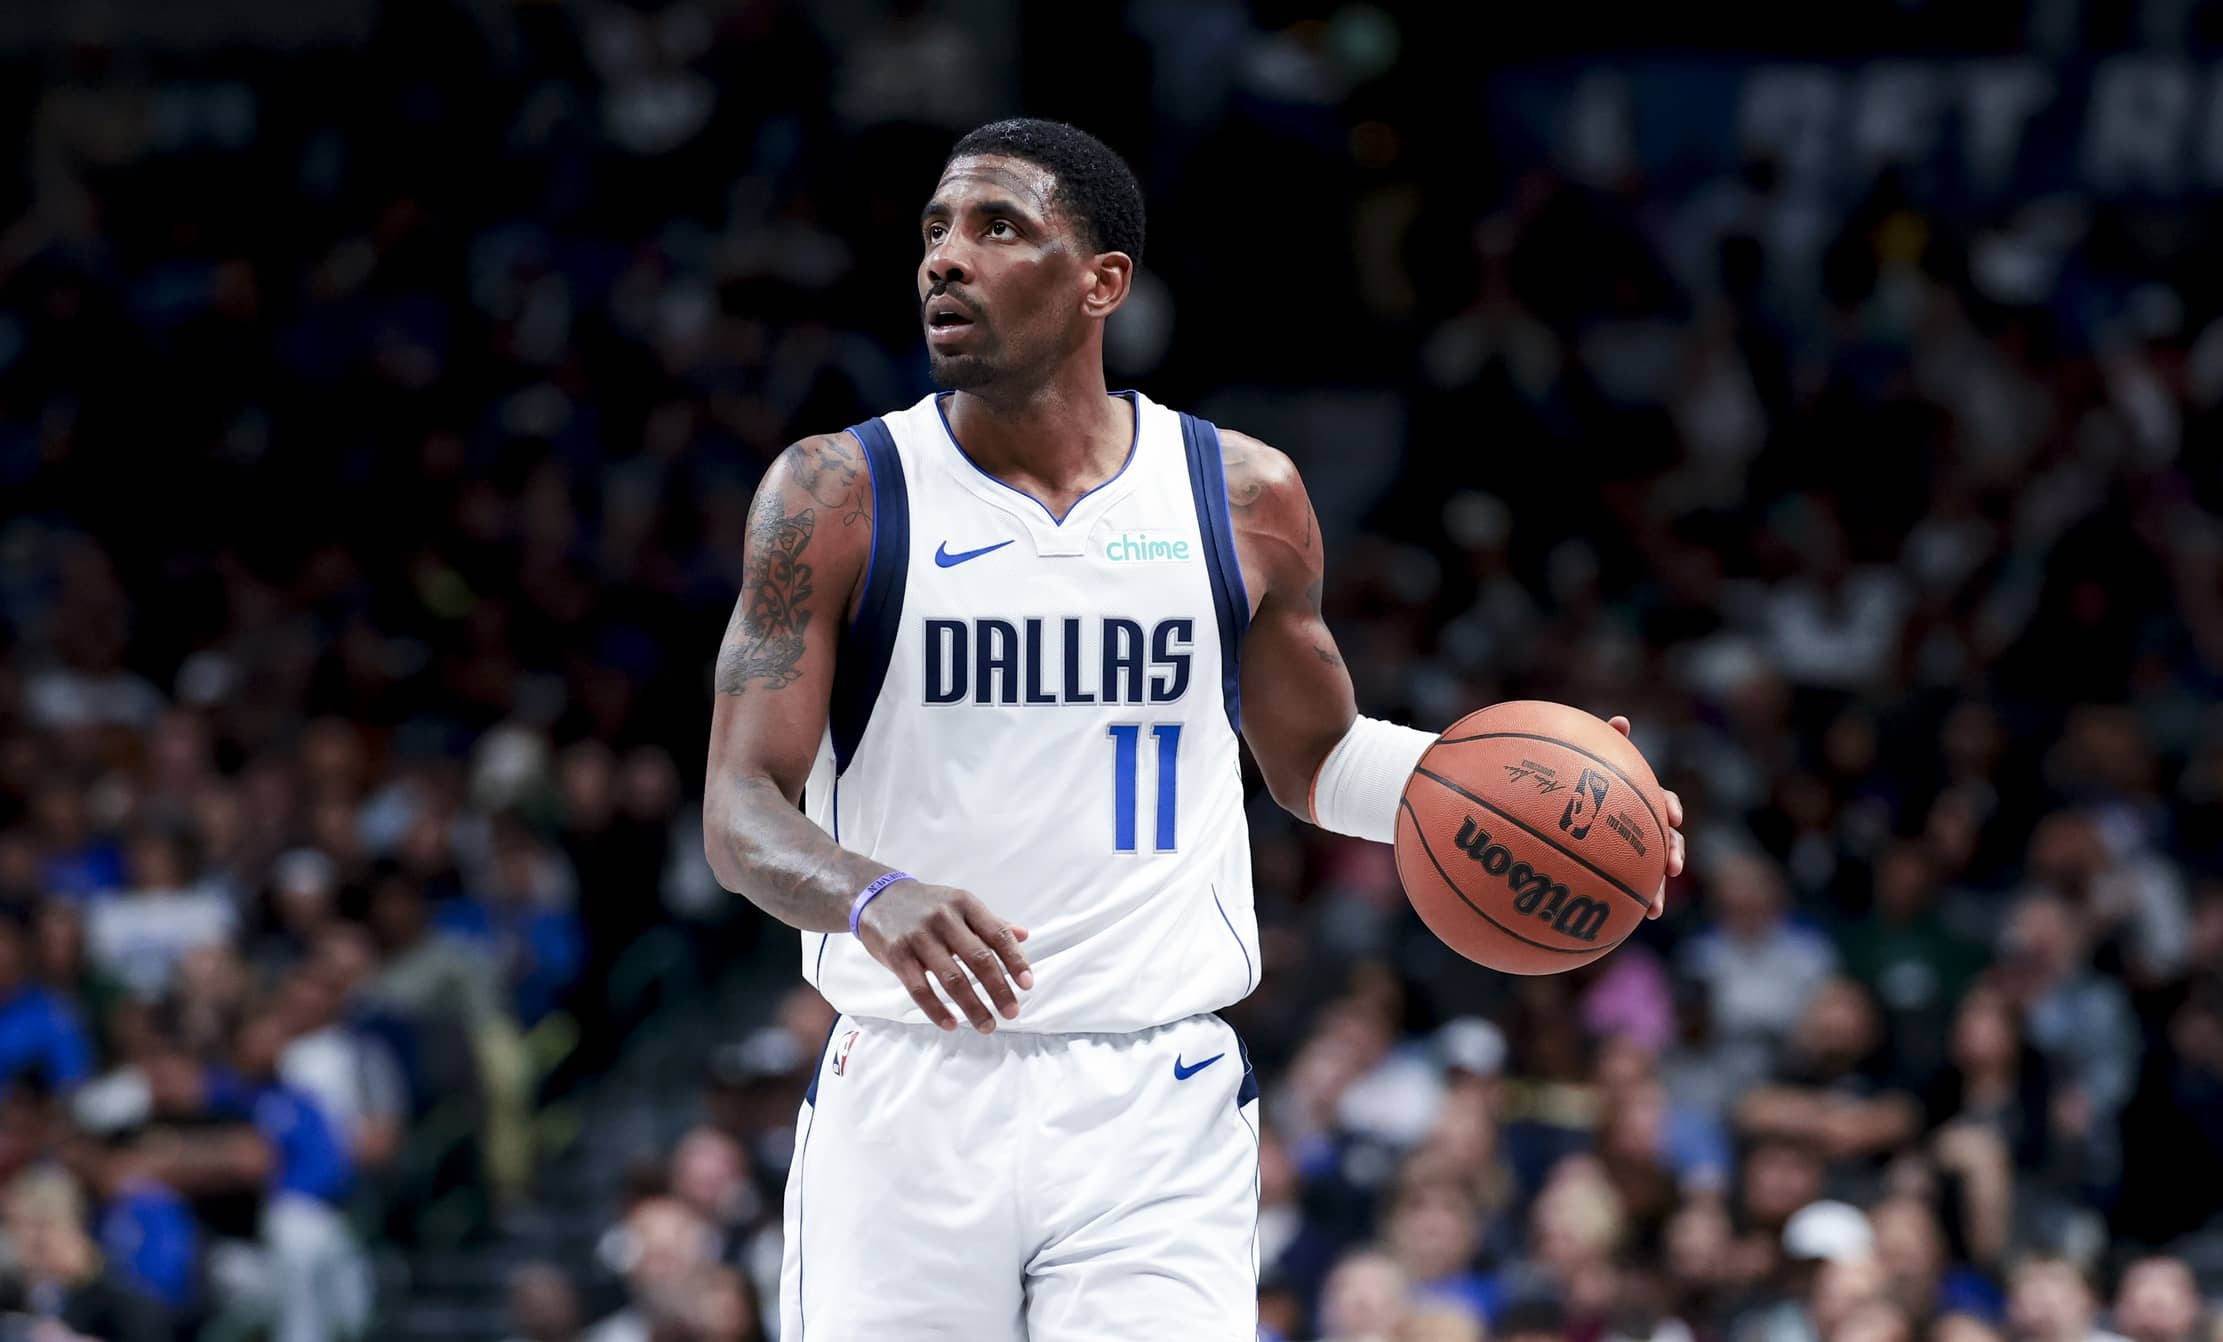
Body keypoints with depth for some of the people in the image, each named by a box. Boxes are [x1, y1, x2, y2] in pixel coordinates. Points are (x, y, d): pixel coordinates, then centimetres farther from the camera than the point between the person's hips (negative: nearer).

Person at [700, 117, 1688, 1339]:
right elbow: (740, 814, -7)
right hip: (908, 1091, -1)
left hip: (1155, 1103, 1)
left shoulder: (1242, 498, 6)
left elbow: (1315, 758, 21)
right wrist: (871, 896, -29)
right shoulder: (835, 497, -1)